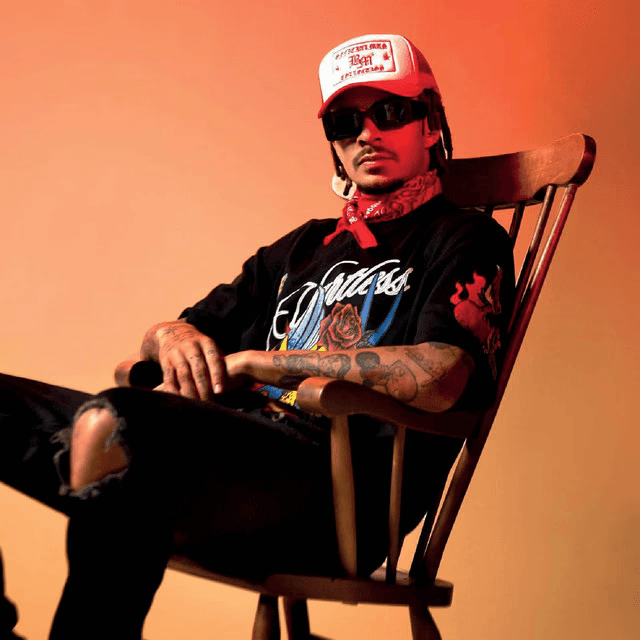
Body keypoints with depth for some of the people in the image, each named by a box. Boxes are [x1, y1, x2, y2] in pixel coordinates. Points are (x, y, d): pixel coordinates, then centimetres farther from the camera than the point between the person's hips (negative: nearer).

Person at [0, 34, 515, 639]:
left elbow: (437, 379, -11)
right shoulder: (305, 247, 29)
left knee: (113, 421, -34)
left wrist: (252, 360, -4)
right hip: (235, 459, 7)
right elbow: (160, 334, 32)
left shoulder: (468, 242, 10)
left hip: (338, 501, -7)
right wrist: (175, 339, 4)